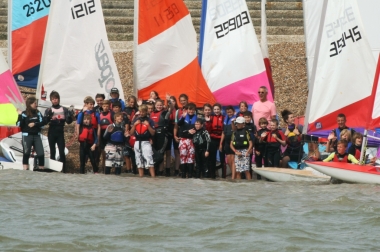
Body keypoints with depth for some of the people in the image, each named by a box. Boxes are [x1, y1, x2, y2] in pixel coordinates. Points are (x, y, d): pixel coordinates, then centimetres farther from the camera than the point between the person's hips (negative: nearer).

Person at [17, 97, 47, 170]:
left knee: (41, 154, -3)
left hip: (37, 136, 4)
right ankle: (25, 170, 1)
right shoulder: (24, 114, -4)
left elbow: (43, 122, 1)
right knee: (26, 153, -3)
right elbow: (19, 125, -8)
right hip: (27, 136, -3)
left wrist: (35, 124, -12)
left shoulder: (38, 113, 7)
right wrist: (20, 116, -20)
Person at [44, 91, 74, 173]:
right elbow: (45, 121, -7)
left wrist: (71, 114, -15)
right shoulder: (48, 110, 5)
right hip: (51, 133, 0)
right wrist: (49, 115, -26)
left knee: (62, 152, -9)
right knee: (52, 152, 2)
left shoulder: (64, 110, 7)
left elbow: (68, 121, 2)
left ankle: (63, 169, -10)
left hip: (60, 133, 0)